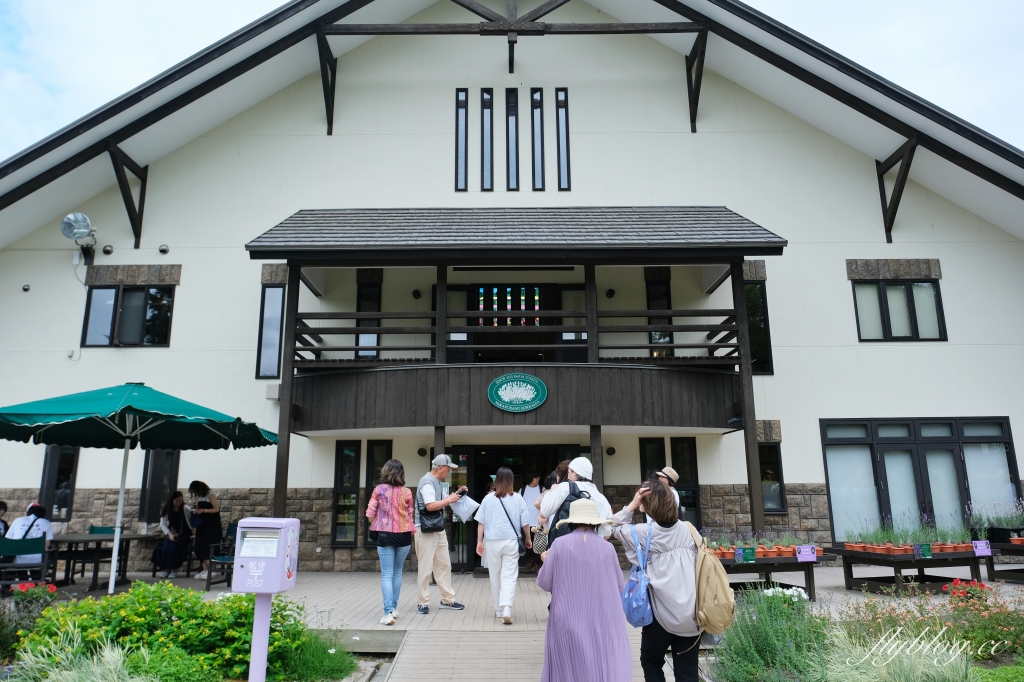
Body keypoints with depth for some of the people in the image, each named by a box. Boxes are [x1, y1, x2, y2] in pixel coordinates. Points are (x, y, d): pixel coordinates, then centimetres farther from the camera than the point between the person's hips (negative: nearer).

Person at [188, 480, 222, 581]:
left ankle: (210, 570, -11)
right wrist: (196, 509, 3)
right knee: (198, 547, 0)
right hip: (202, 525, 8)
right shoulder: (198, 498, 12)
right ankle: (205, 569, 5)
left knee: (205, 545, -16)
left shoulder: (210, 496, -10)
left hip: (213, 525, -8)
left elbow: (216, 509, -14)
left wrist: (203, 510, -22)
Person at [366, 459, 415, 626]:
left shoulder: (379, 490, -5)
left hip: (385, 535, -2)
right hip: (403, 536, 2)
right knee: (397, 572, 19)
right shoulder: (406, 492, -3)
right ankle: (394, 608, 27)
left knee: (387, 575, 1)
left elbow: (370, 514, -1)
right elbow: (409, 515, 3)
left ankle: (389, 613, -9)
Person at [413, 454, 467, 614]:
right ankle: (423, 602, 9)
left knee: (444, 565, 14)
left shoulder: (437, 482, 13)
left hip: (438, 529, 10)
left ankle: (447, 599, 23)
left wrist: (456, 494, 6)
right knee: (425, 567, -1)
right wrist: (450, 499, -17)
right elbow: (430, 505, -27)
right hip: (426, 530, -10)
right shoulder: (427, 482, -18)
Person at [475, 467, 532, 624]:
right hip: (511, 542, -1)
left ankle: (498, 610, 24)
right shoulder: (518, 498, -2)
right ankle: (506, 609, -16)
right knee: (509, 577, 1)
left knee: (495, 577, 14)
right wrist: (528, 539, 17)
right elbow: (525, 522, 2)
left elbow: (481, 522, 0)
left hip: (492, 542, 1)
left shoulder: (488, 498, 0)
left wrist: (479, 541, 6)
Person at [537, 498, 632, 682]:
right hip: (602, 623, 0)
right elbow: (620, 586, 6)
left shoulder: (560, 545, -7)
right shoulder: (607, 547, -4)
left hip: (568, 623, 0)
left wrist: (546, 561, 19)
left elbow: (545, 583, 0)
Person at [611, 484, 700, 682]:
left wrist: (632, 504, 0)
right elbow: (699, 564, 4)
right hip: (691, 614, 3)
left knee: (651, 663, 19)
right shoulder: (688, 529, 2)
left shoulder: (644, 533, -9)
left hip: (662, 614, -3)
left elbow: (615, 527, 6)